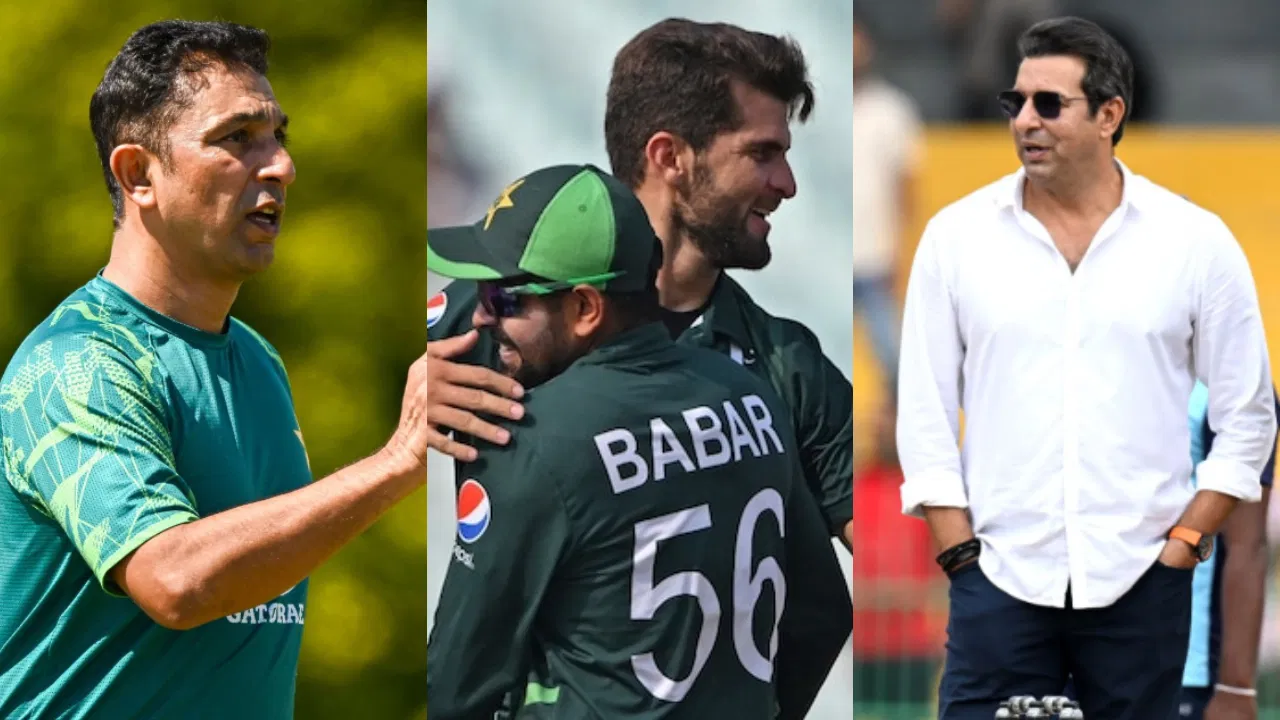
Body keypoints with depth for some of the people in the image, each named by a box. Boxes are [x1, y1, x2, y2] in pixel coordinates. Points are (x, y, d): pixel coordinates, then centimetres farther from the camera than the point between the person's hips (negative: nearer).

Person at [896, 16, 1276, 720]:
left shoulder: (1195, 242, 2)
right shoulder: (957, 236, 3)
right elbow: (924, 415, 5)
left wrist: (1182, 543, -1)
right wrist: (959, 552, -2)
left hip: (1140, 583, 0)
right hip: (999, 579, 0)